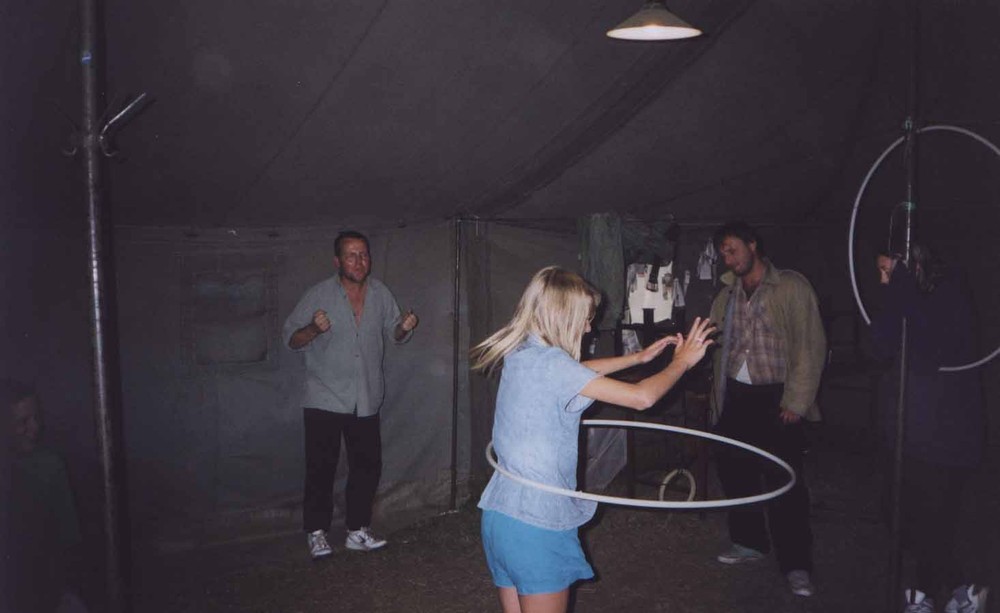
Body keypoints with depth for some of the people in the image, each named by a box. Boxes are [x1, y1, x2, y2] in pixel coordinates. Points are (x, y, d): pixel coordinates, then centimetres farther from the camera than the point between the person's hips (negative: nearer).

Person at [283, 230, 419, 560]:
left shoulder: (380, 292, 2)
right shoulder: (319, 294, -9)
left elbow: (393, 334, 14)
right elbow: (291, 338, -6)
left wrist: (404, 327, -9)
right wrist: (314, 329, -26)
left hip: (366, 402, 4)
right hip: (325, 400, -4)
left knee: (367, 467, 10)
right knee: (321, 469, 1)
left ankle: (357, 531, 24)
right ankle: (316, 533, 17)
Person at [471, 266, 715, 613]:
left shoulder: (520, 354, 7)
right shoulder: (549, 362, -20)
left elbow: (579, 372, 26)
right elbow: (642, 397, -20)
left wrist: (639, 357, 27)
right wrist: (682, 362, -2)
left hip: (500, 513, 9)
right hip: (537, 521, -9)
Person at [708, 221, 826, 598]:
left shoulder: (792, 287, -5)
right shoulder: (727, 295, 13)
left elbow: (811, 345, -9)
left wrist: (796, 401, -13)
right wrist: (718, 398, 8)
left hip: (776, 399, -6)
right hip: (736, 397, 6)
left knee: (784, 482, -5)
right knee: (734, 472, 11)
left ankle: (796, 566, 6)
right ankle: (749, 543, 30)